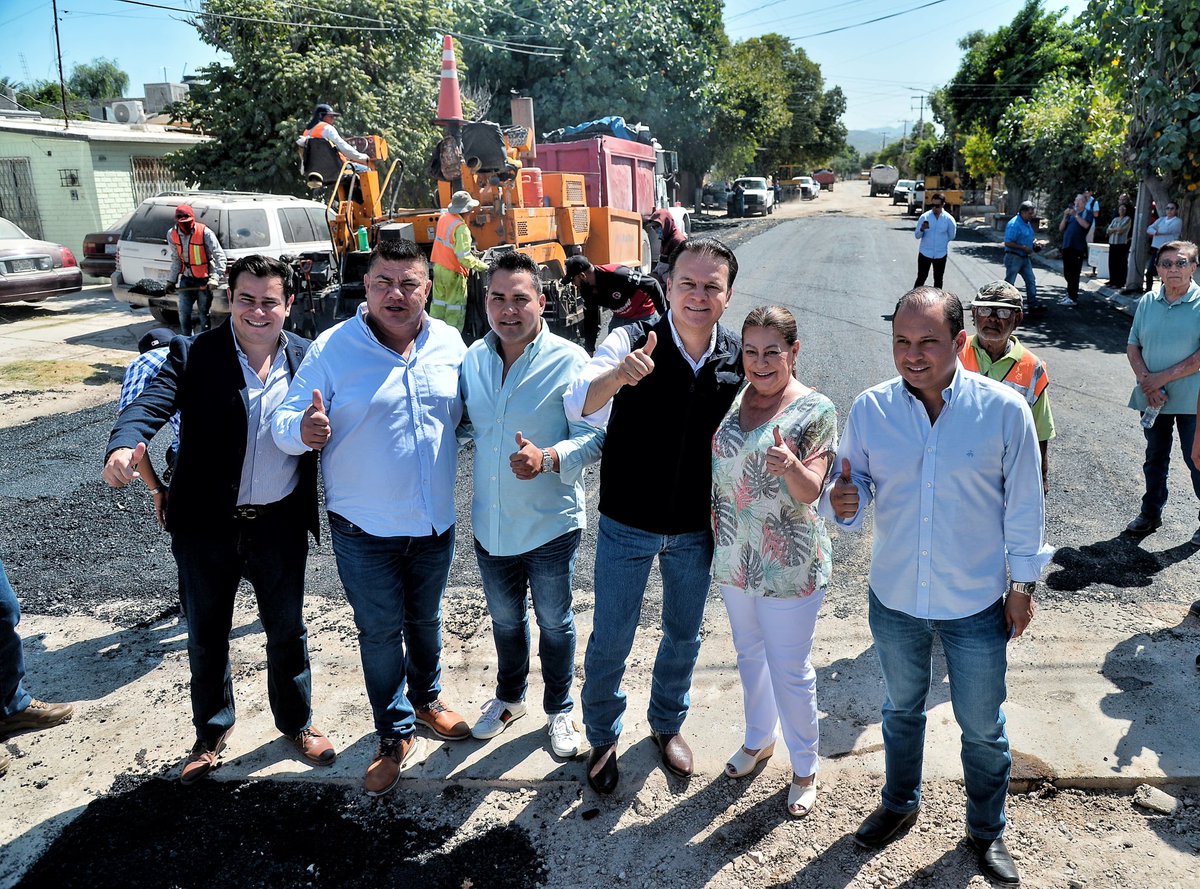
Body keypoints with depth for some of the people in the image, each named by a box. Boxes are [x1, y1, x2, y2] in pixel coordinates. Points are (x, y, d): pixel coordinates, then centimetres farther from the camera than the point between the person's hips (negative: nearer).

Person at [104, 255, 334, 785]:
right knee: (206, 638, 17)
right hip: (206, 526, 0)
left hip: (279, 525, 1)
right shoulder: (194, 355, -9)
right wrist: (123, 447, -43)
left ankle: (297, 722, 40)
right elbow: (152, 402, -24)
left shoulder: (307, 359, -2)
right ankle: (212, 731, 41)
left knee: (287, 631, 17)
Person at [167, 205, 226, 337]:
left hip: (204, 279, -5)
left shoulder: (205, 233, -17)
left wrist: (214, 277, -28)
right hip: (186, 279, 5)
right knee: (183, 313, 3)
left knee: (203, 313, 4)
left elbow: (220, 256, -17)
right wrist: (171, 280, 9)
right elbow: (176, 259, 10)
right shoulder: (172, 234, 0)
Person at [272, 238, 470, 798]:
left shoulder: (448, 343, -3)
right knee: (380, 632, 10)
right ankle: (394, 735, 30)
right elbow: (286, 422, -13)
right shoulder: (332, 349, -13)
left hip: (436, 524, 3)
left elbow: (464, 413, 11)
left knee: (425, 619, 23)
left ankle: (426, 700, 47)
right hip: (366, 532, -3)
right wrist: (304, 430, -36)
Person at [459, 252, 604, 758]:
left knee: (554, 622, 16)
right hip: (491, 524, 5)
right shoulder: (473, 358, 0)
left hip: (550, 525, -4)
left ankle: (559, 710, 40)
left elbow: (595, 435, -18)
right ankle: (509, 697, 50)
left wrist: (548, 459, -34)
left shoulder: (569, 361, -17)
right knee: (504, 618, 24)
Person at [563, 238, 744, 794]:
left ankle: (668, 723, 47)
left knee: (683, 636, 21)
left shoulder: (739, 359, -9)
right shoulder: (632, 342, -17)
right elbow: (578, 407, -32)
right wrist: (615, 376, -54)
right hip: (627, 526, -2)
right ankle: (603, 736, 37)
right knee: (609, 642, 12)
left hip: (696, 530, 3)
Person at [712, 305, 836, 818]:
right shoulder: (731, 398, 2)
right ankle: (758, 739, 44)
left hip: (788, 564, -5)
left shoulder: (815, 410, -13)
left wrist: (791, 466, -38)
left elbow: (810, 492, -17)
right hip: (733, 556, 5)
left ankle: (805, 768, 27)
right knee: (749, 653, 22)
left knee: (789, 670, 5)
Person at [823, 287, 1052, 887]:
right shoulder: (869, 408, -10)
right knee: (901, 708, 24)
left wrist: (1023, 583, 0)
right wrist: (843, 501, -26)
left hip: (975, 604, -2)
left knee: (982, 727, 16)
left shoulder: (1004, 409, -14)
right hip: (894, 597, 2)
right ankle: (899, 804, 49)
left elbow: (1024, 503, -5)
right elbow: (855, 483, -2)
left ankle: (986, 831, 42)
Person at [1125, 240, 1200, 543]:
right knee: (1155, 458, 18)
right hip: (1153, 398, 4)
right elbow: (1133, 347, 3)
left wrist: (1164, 377, -16)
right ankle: (1151, 513, 34)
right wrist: (1147, 382, -11)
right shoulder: (1147, 302, 2)